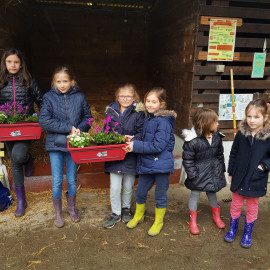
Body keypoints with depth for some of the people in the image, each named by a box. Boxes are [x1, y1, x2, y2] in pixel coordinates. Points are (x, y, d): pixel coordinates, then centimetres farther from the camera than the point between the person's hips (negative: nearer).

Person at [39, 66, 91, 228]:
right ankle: (58, 213, 27)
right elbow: (44, 120, -13)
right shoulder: (49, 97, -4)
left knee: (72, 180, 13)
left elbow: (87, 117, 5)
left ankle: (72, 208, 36)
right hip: (55, 144, -1)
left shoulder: (79, 96, -1)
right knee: (57, 181, 7)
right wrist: (68, 128, -19)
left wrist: (79, 129, -15)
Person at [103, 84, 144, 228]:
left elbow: (142, 133, -9)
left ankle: (126, 209, 40)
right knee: (114, 188, 5)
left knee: (128, 186, 16)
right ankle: (115, 213, 26)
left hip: (130, 155, -1)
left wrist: (133, 139, -26)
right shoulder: (111, 112, 2)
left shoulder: (138, 114, -6)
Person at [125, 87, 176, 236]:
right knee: (140, 192, 19)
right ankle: (138, 215, 44)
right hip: (146, 163, 7)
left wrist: (136, 146, -20)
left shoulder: (164, 121, -19)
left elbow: (157, 146, -24)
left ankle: (158, 222, 34)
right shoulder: (147, 119, 7)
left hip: (161, 164, -7)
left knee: (160, 195, 12)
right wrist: (134, 142, -4)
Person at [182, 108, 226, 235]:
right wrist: (192, 175, -17)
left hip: (214, 172, 5)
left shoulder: (217, 137, -6)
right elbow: (187, 159, -18)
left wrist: (221, 168, 10)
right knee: (195, 194, 11)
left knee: (212, 193, 21)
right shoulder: (192, 141, -25)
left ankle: (216, 216, 43)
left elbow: (220, 154, 8)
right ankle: (193, 221, 29)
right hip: (199, 174, -5)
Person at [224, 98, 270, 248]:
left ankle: (248, 232, 37)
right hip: (239, 178, 1)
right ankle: (233, 228, 38)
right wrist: (230, 172, 6)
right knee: (236, 204, 17)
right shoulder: (241, 133, -8)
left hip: (256, 180, -1)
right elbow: (233, 154, 2)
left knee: (252, 207, 17)